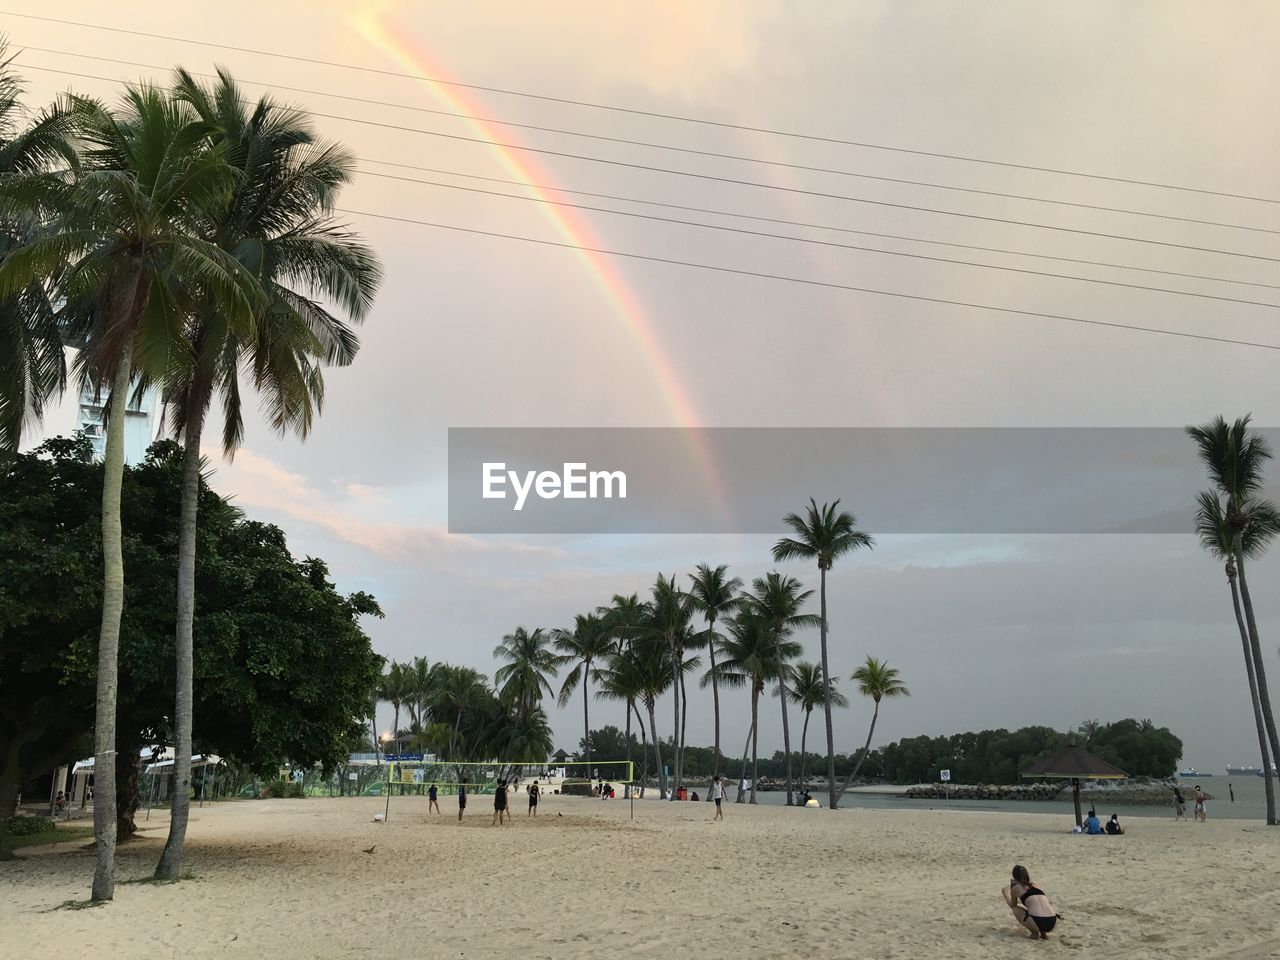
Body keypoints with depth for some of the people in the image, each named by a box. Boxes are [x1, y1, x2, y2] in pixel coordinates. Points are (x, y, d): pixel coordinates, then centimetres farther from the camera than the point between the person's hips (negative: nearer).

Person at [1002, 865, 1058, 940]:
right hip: (1053, 924, 5)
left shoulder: (1016, 888, 14)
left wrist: (1005, 895, 52)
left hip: (1037, 922, -5)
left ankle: (1035, 933, 6)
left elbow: (1013, 906, 34)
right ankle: (1044, 932, 14)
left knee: (1016, 909, 23)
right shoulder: (1035, 885, 27)